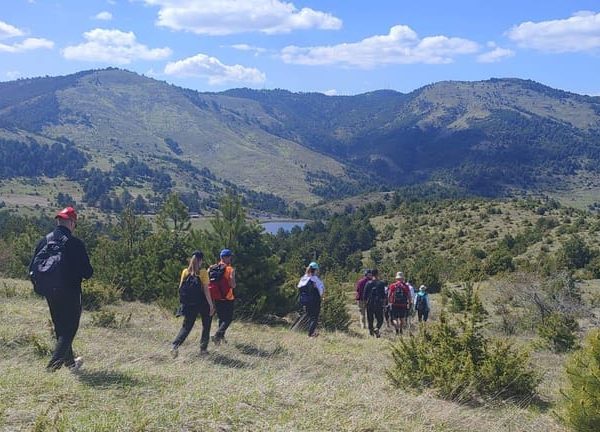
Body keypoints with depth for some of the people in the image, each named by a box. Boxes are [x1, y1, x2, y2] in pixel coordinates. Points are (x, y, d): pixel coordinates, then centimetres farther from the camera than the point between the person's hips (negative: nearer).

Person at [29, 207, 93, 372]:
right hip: (70, 293, -6)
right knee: (69, 329, 4)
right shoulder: (75, 243, -14)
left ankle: (70, 362, 33)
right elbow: (87, 271, -13)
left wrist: (40, 284, 17)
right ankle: (54, 365, -7)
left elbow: (32, 268, 3)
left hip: (49, 292, 6)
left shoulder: (44, 241, 1)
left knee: (60, 328, 19)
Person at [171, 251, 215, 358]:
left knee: (186, 326, 10)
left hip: (189, 304, 4)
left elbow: (180, 288, 6)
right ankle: (203, 348, 17)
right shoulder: (203, 272, -10)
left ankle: (175, 345, -11)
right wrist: (211, 305, -9)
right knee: (206, 325, 16)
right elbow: (206, 290, -13)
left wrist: (183, 302, 18)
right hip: (202, 303, -3)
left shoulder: (185, 272, 2)